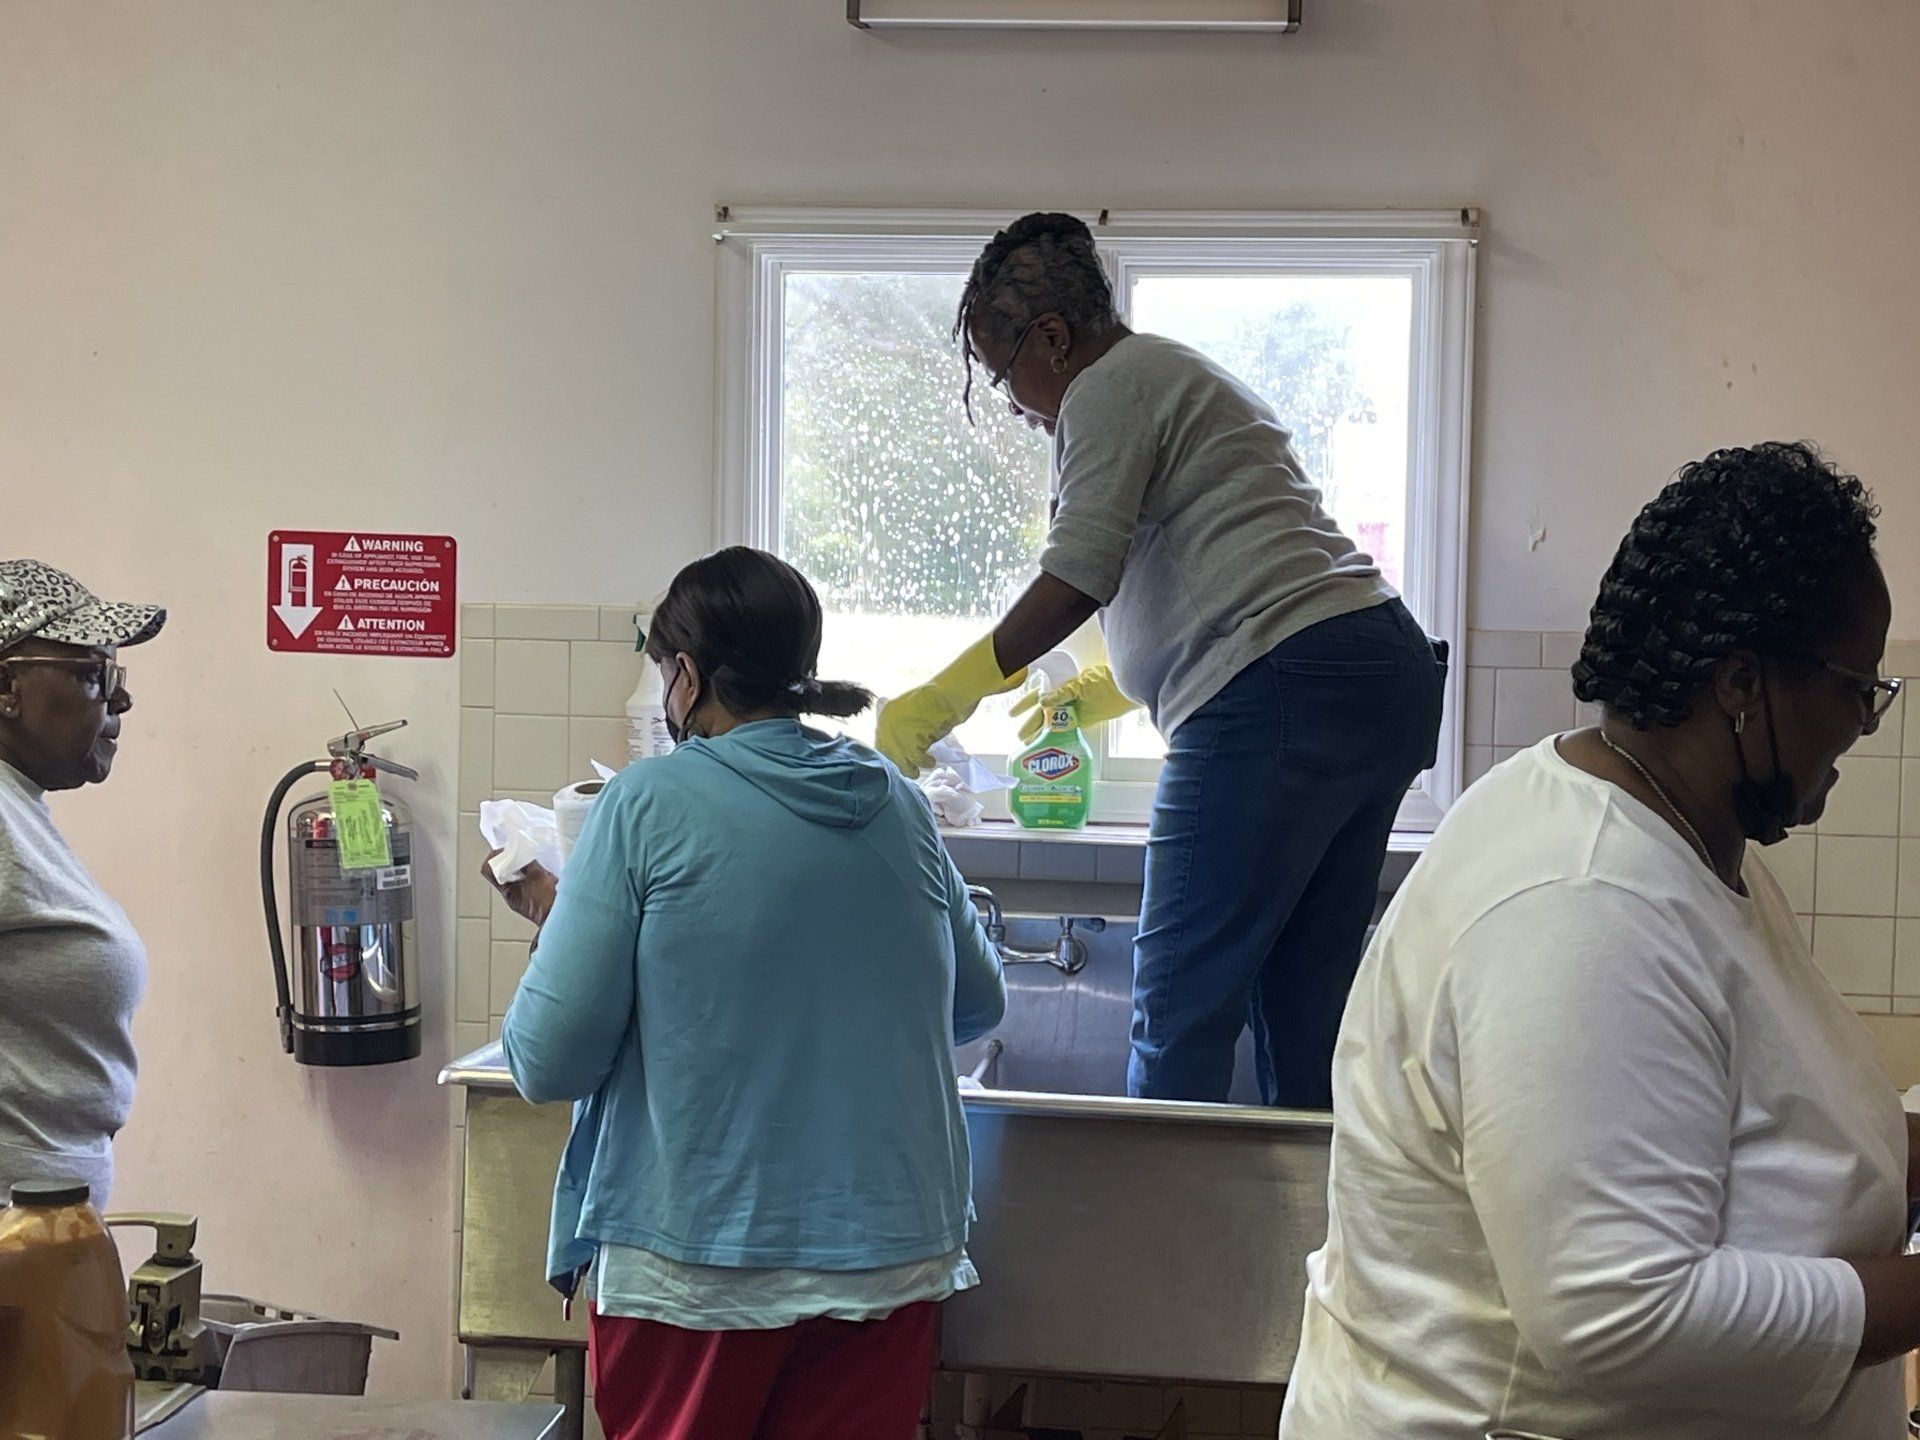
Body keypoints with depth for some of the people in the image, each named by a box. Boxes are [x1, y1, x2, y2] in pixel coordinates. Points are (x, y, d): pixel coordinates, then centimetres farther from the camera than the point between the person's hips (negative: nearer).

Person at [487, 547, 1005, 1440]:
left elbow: (549, 1062, -11)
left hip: (695, 1257, -3)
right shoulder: (898, 806, 4)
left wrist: (552, 920, 7)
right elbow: (977, 1003, 18)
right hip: (890, 1255, 3)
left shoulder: (649, 804, -9)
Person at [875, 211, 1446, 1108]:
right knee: (1303, 1004, 11)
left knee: (1182, 1007, -6)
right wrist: (1099, 694, 37)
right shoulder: (1179, 378, 29)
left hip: (1286, 689, -10)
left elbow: (1075, 581, -10)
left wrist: (938, 703, -4)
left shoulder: (1111, 387, -2)